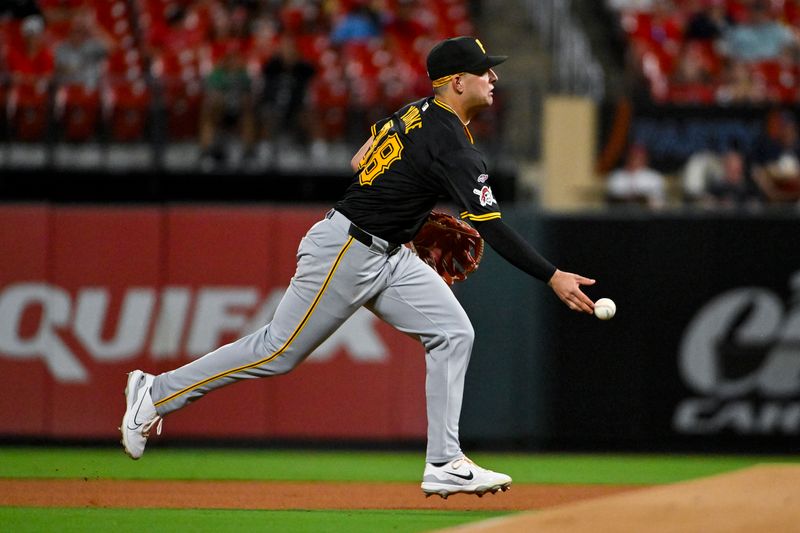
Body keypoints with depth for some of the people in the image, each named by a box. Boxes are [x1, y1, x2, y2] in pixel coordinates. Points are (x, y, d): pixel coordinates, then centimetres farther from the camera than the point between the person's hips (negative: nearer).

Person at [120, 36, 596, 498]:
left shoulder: (418, 111, 6)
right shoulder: (452, 145, -23)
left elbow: (359, 161, 16)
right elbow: (491, 226, -27)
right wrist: (552, 277, -28)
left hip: (389, 255, 10)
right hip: (345, 252, -10)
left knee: (453, 333, 0)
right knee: (280, 350, -2)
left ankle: (445, 464, -3)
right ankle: (158, 393, 11)